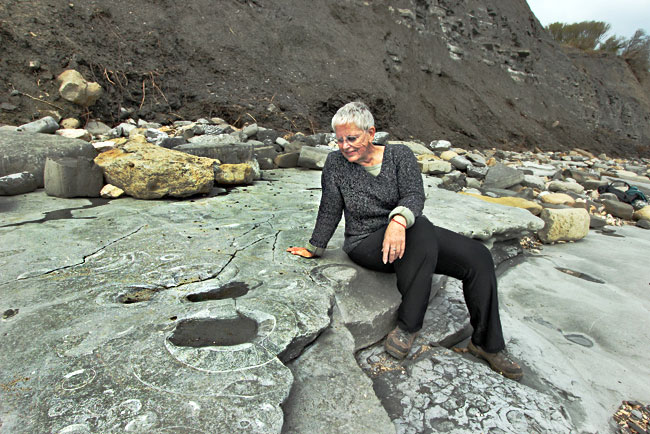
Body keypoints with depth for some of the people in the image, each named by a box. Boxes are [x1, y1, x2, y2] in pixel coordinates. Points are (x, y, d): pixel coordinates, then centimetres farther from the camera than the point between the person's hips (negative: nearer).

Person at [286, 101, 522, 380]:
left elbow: (415, 195, -16)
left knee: (478, 257, -16)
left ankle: (487, 344, 1)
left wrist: (398, 220, -38)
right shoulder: (336, 163, -2)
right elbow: (329, 212, 4)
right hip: (366, 243, -3)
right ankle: (410, 322, -20)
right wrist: (314, 249, 11)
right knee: (422, 231, -35)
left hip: (404, 234, 3)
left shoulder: (400, 155, -1)